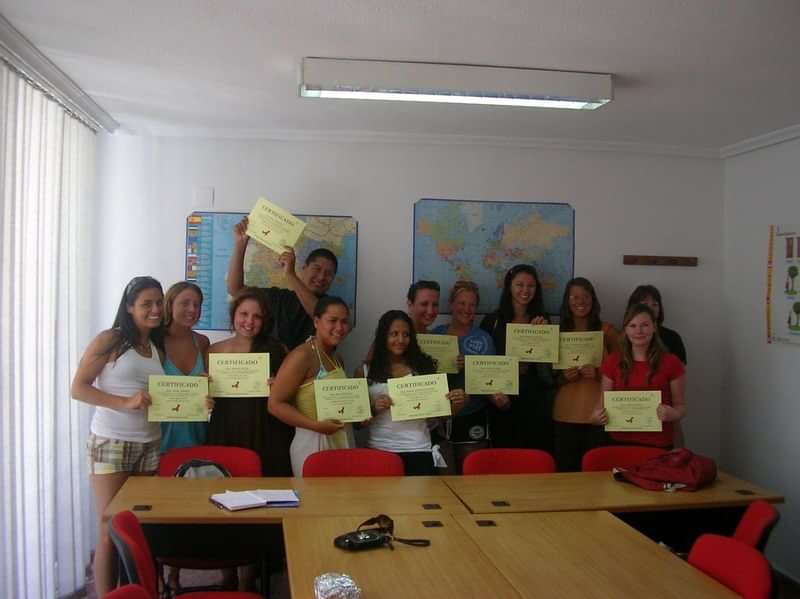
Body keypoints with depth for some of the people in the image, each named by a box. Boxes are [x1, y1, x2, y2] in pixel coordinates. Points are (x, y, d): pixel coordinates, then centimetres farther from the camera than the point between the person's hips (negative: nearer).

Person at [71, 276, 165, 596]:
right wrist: (125, 403, -21)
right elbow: (78, 388, -10)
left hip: (150, 445, 5)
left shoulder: (159, 347, 12)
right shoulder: (109, 340, -6)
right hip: (111, 443, -5)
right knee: (110, 531, -2)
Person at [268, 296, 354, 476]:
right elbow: (275, 404, -16)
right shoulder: (302, 355, -13)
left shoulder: (337, 360, 12)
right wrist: (316, 425, -23)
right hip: (313, 444, -7)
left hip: (341, 442, 7)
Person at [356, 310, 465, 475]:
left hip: (418, 450, 0)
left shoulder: (424, 366, 7)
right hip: (380, 450, 0)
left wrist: (455, 406, -8)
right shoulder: (365, 371, 5)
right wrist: (374, 409, -11)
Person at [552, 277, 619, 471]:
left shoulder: (607, 331, 3)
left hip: (598, 413, -1)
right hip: (566, 414, 2)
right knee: (565, 471, 1)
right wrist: (563, 377, -6)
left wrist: (597, 373, -12)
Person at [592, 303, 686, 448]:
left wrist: (672, 414, -19)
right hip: (620, 442, 2)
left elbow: (680, 405, 2)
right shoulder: (613, 362, 2)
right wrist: (596, 416, -12)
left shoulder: (671, 362, -4)